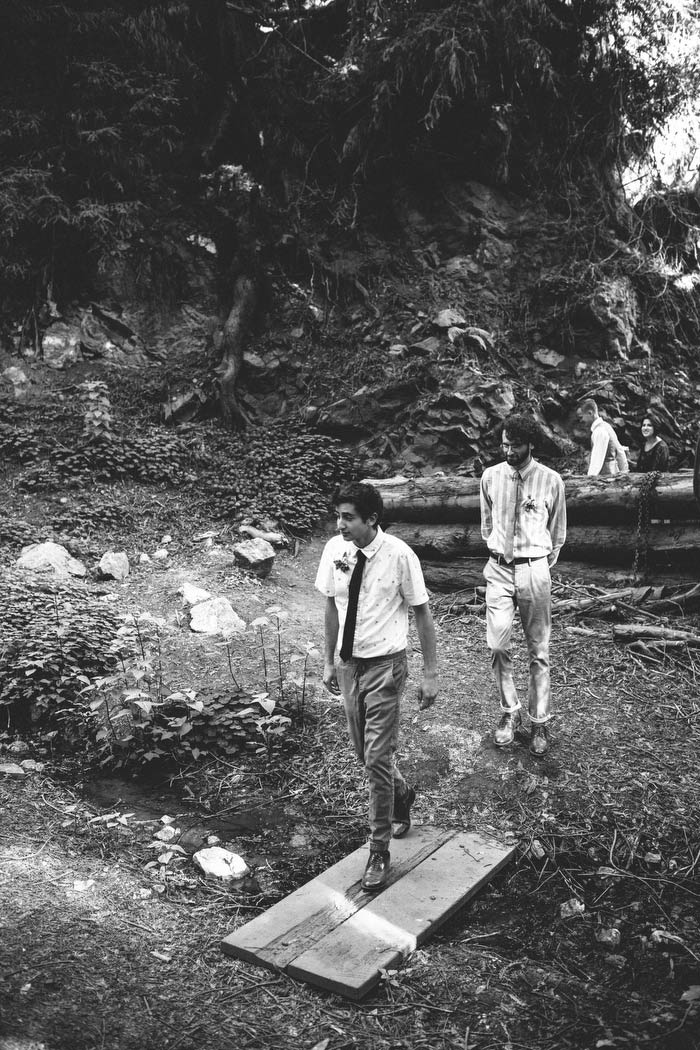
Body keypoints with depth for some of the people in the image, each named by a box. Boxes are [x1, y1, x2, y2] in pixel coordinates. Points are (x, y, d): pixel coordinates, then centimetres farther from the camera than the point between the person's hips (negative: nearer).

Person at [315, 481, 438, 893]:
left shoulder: (399, 555, -18)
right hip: (348, 663, 5)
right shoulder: (335, 550, -5)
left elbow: (422, 613, -10)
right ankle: (401, 795, 49)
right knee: (366, 752, 18)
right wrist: (330, 661, 11)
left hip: (385, 665, -5)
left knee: (378, 758, -4)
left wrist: (431, 674, -8)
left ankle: (380, 851, 15)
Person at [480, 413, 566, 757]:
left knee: (538, 650, 7)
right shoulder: (491, 477, 1)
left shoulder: (551, 480, -5)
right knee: (497, 644, -7)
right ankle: (509, 712, 14)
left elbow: (557, 531, 7)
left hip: (535, 569, -1)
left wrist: (544, 563, 10)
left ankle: (539, 722, 19)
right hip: (499, 569, 2)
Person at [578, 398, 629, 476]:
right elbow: (620, 450, 19)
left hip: (606, 476, -9)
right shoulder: (605, 426, 14)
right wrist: (624, 471, 24)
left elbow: (597, 459, -22)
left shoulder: (600, 431, -15)